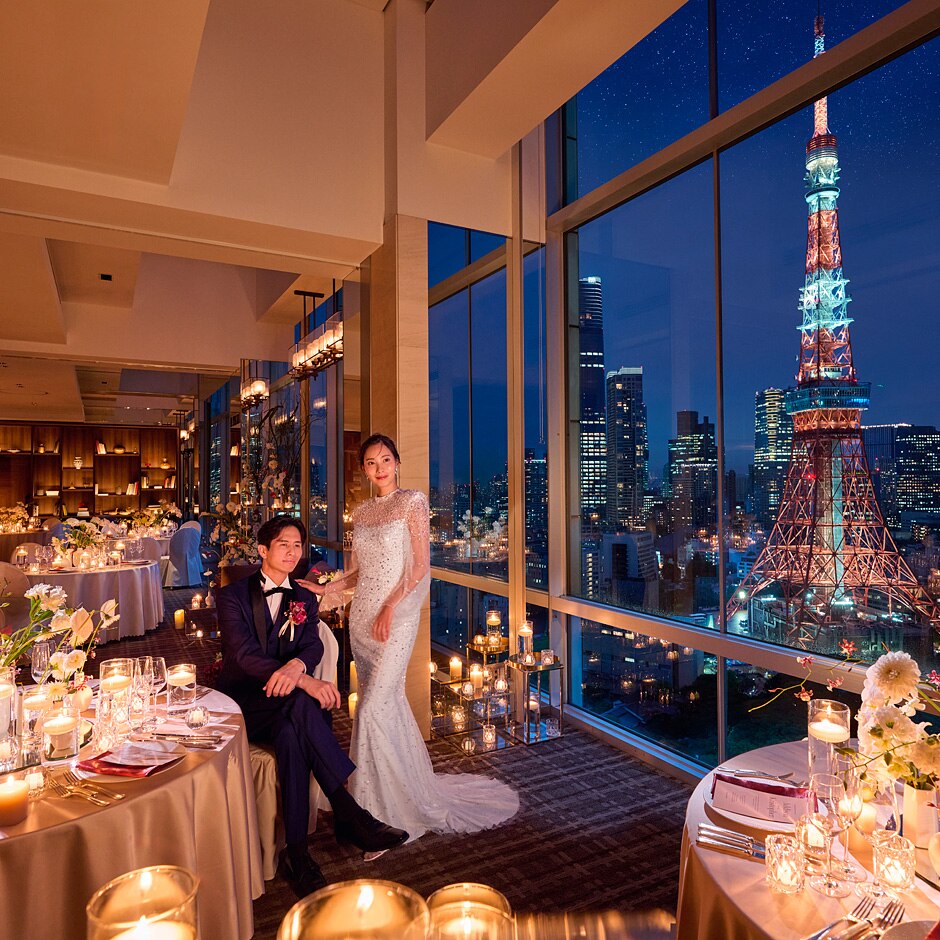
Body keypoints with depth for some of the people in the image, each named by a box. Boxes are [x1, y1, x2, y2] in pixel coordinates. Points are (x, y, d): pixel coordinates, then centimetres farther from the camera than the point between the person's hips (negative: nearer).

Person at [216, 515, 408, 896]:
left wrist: (296, 665, -32)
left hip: (283, 706, 3)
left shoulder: (305, 599, 13)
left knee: (291, 733, -34)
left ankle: (297, 851, -28)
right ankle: (351, 815, -33)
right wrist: (304, 681, -31)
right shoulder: (233, 595, -1)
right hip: (243, 704, -3)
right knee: (300, 704, -35)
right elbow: (245, 654, -16)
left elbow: (313, 646, -4)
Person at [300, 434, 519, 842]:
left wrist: (390, 608, -16)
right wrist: (324, 588, 0)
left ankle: (380, 809, 7)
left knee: (373, 708, -9)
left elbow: (421, 564, -10)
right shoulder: (362, 512, 12)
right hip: (362, 616, 6)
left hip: (396, 616, -6)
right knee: (387, 703, 12)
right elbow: (359, 570, 15)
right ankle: (412, 788, 28)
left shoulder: (412, 502, -5)